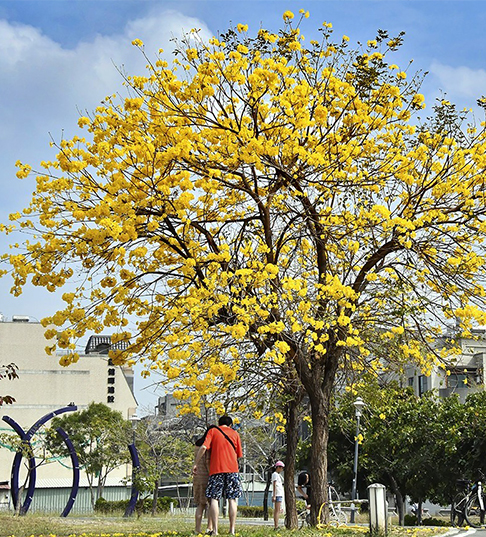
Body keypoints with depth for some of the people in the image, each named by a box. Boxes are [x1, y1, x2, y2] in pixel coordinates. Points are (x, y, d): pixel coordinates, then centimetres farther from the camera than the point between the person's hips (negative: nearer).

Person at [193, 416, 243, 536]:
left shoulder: (213, 431, 9)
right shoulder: (235, 434, 15)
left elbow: (204, 447, -5)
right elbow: (239, 455, 15)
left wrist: (195, 464, -2)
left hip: (216, 469, -1)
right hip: (232, 469, 1)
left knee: (214, 499, -2)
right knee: (232, 499, 4)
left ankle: (214, 530, -11)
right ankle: (232, 530, 0)